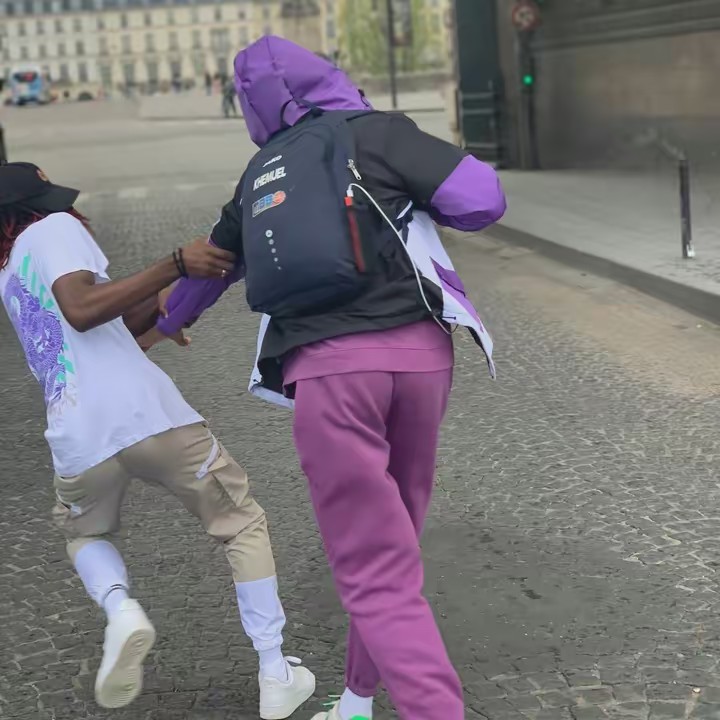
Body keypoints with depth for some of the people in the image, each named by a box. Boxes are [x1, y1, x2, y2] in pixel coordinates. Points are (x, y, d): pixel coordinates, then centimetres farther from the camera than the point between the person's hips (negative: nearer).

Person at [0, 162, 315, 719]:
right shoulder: (54, 231, 6)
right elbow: (81, 310, -14)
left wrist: (170, 291, 24)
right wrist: (176, 265, -16)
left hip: (78, 439, 6)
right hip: (147, 416, -5)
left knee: (84, 532, 36)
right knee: (243, 525, 14)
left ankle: (120, 609, 4)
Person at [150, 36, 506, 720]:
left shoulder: (260, 175, 21)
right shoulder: (375, 131, 8)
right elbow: (483, 200, -3)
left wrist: (166, 323, 59)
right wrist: (412, 196, 18)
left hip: (324, 369, 0)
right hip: (414, 350, 0)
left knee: (377, 575, 0)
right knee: (390, 540, 19)